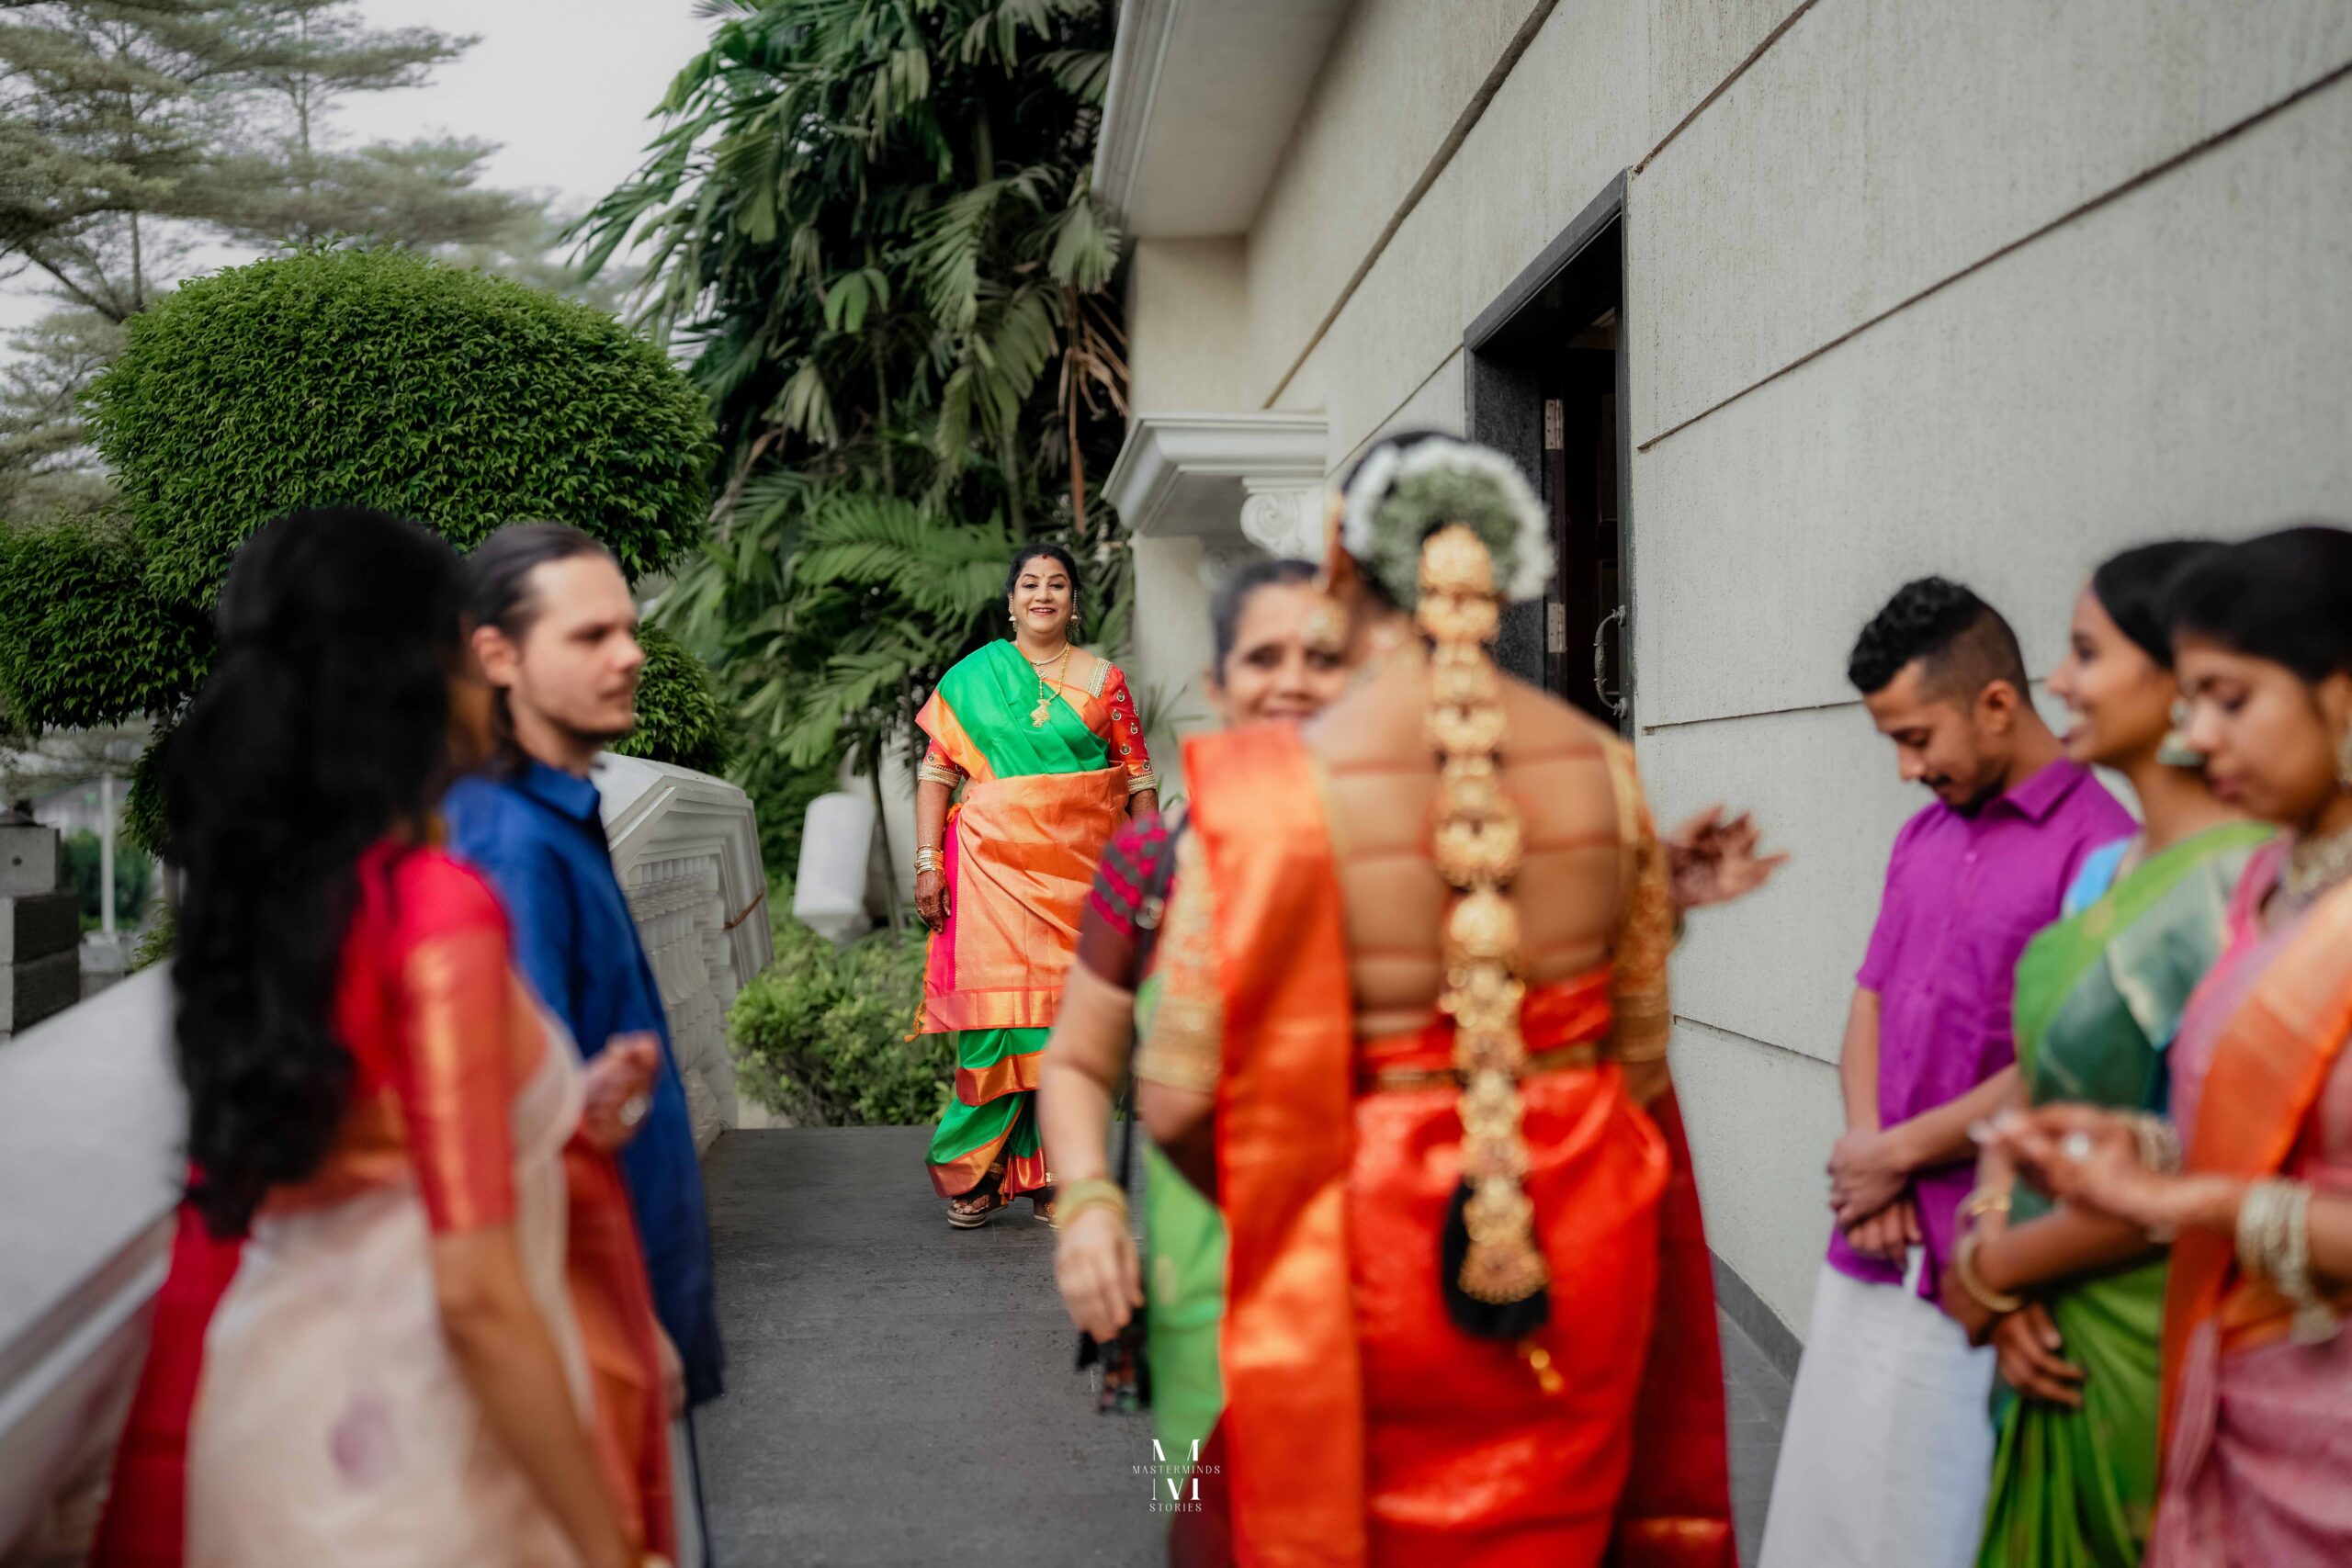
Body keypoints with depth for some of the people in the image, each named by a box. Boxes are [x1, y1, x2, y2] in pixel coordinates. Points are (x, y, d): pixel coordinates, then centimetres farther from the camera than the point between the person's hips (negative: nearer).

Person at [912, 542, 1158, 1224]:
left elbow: (1139, 779, 9)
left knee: (1067, 1014, -1)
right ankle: (975, 1172, 5)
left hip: (1079, 871, 1)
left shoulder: (1103, 681, 9)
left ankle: (1052, 1175, 9)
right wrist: (927, 861, -1)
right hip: (993, 863, -1)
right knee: (995, 1012, -7)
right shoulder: (970, 677, 9)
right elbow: (937, 771, 7)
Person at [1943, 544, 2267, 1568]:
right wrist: (1995, 1233, -9)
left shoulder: (2239, 881, -20)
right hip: (2056, 1334, 8)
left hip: (2150, 1357, -8)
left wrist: (1989, 1270, -11)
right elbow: (2032, 1076, 9)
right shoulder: (2103, 869, 8)